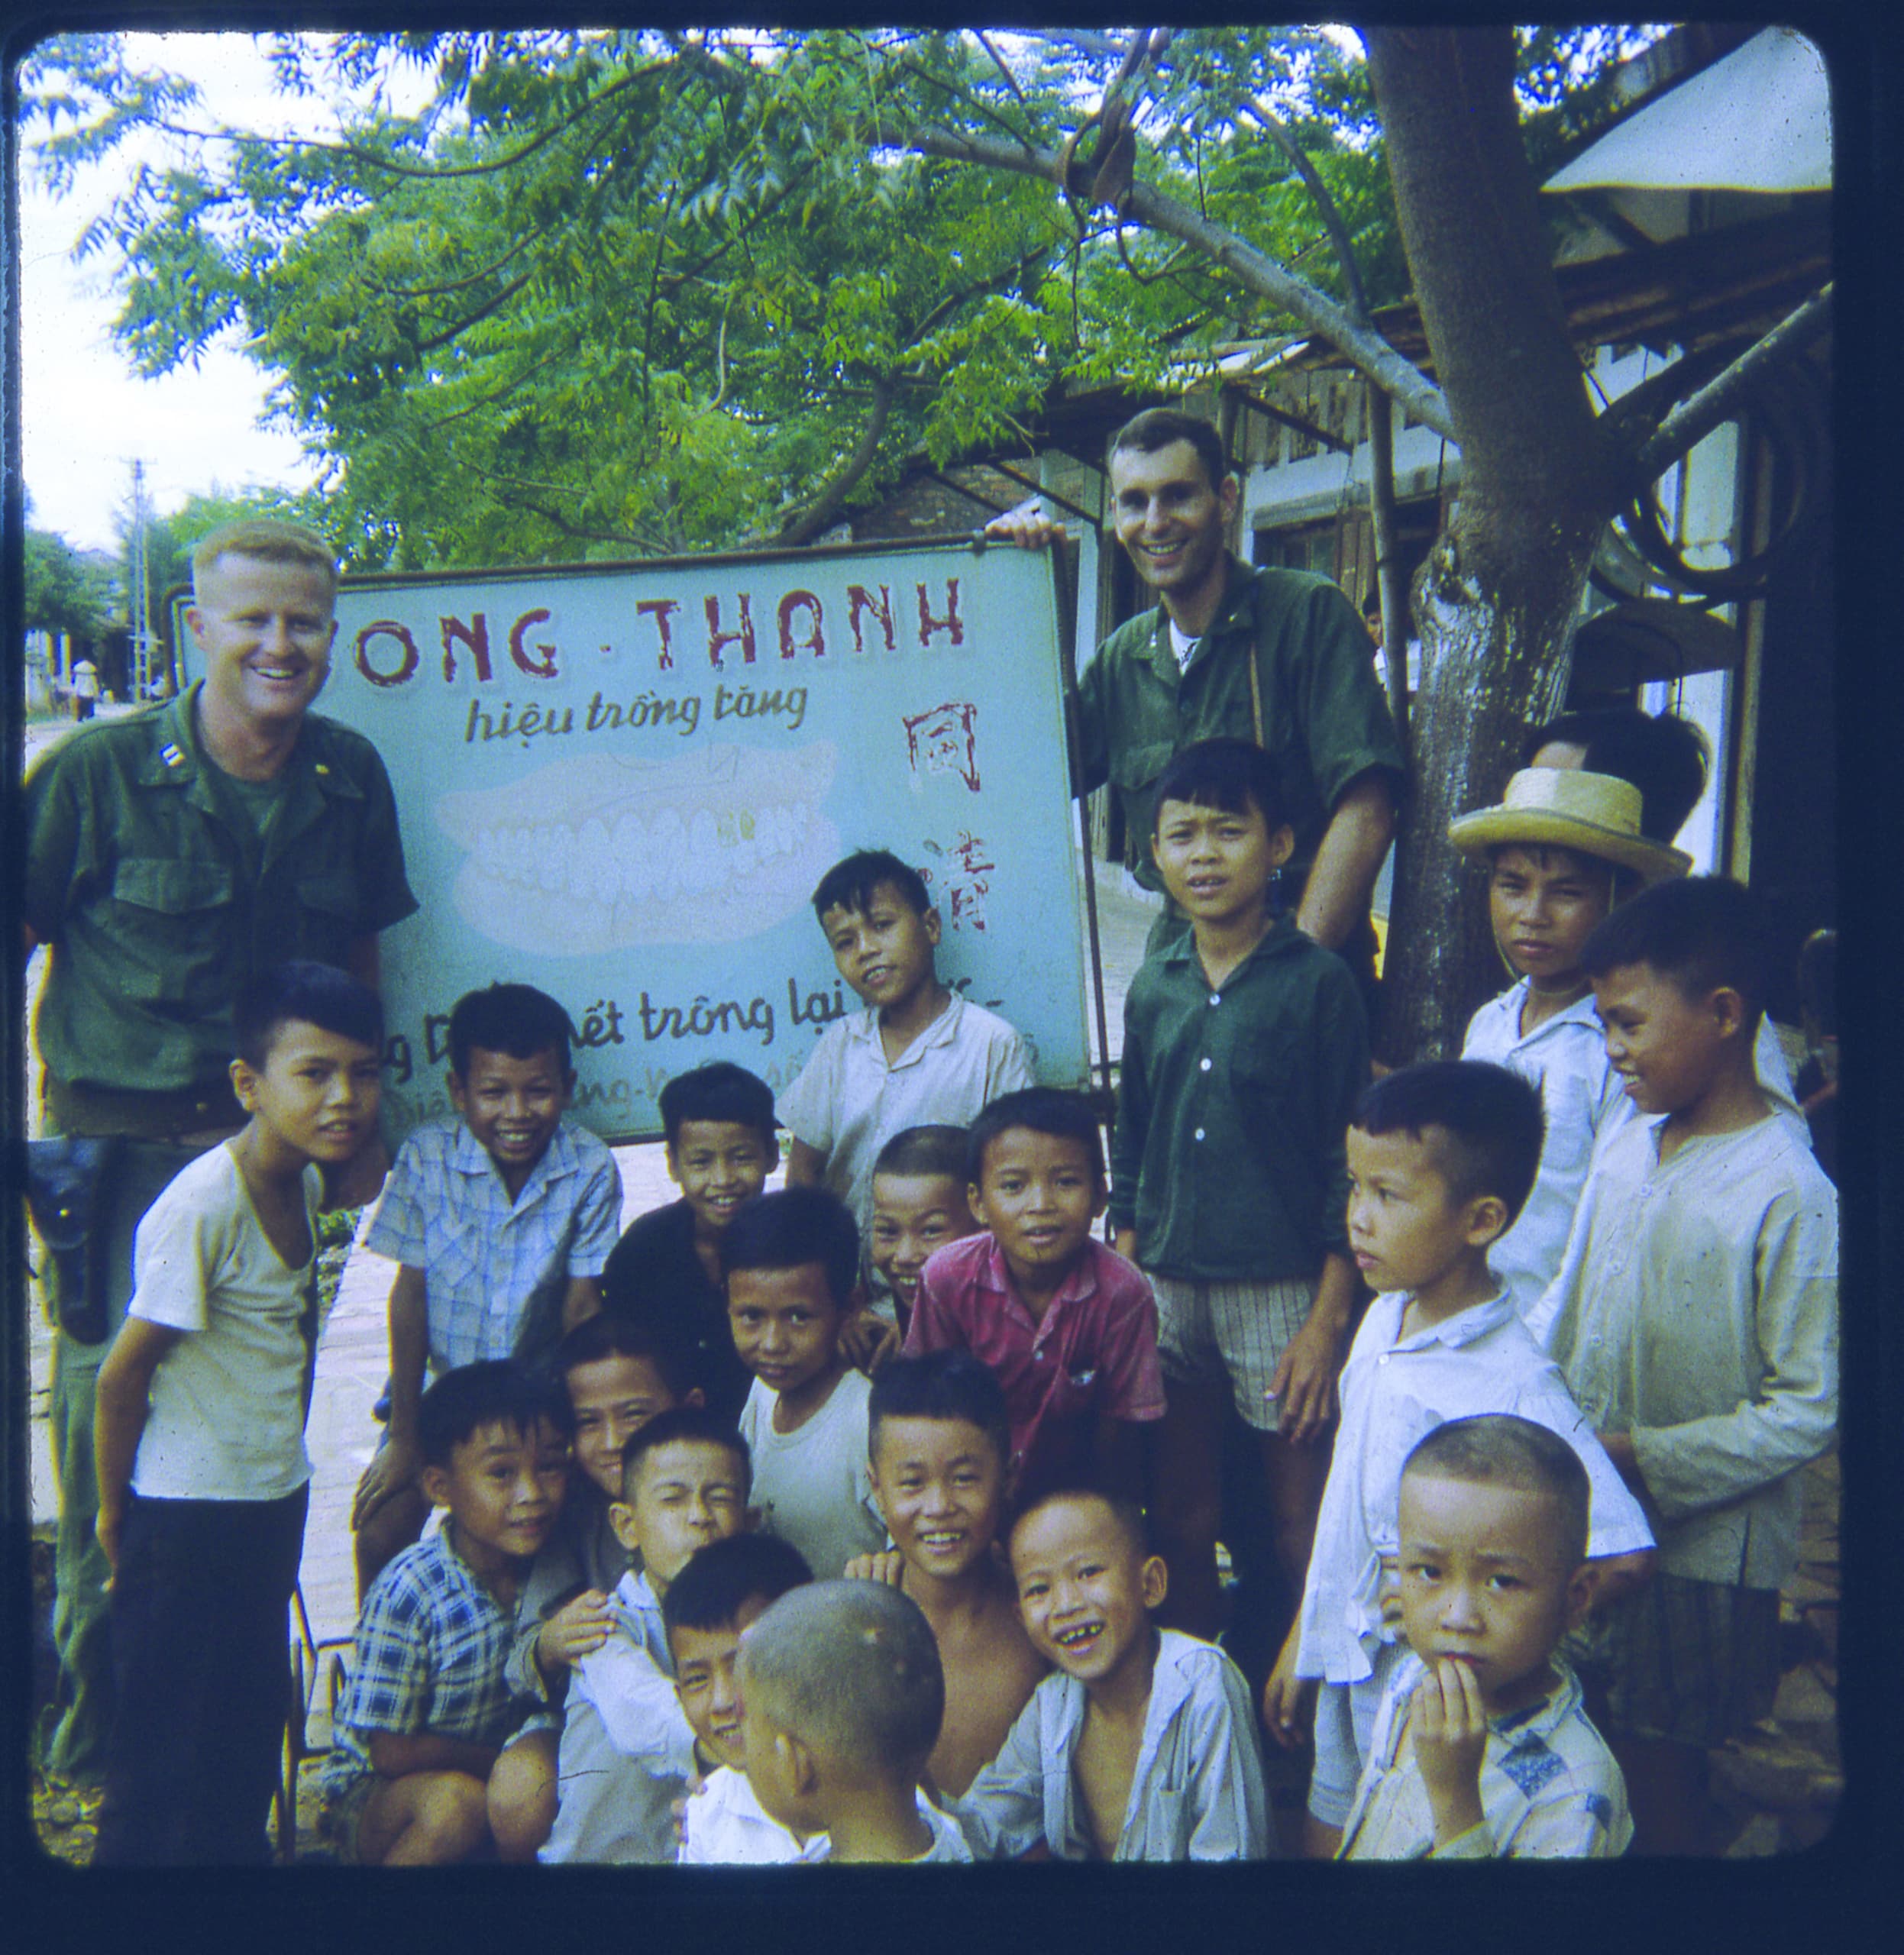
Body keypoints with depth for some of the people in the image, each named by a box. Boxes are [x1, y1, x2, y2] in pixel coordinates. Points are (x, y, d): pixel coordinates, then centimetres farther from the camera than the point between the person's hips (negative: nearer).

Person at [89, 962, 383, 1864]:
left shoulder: (305, 1183, 1)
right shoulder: (201, 1205, -23)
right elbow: (123, 1373, -16)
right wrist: (115, 1514, -5)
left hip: (275, 1502, 8)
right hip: (189, 1515, -7)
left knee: (255, 1720, 19)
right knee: (168, 1751, 5)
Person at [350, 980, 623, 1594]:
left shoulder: (591, 1169, -19)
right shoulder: (426, 1157, -18)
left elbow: (582, 1303, -11)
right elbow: (410, 1293, -12)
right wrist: (403, 1434, -8)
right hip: (438, 1385, 1)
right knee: (382, 1531, -5)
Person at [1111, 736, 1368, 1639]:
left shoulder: (1318, 981, -6)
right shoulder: (1153, 987, 7)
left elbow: (1349, 1162, -7)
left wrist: (1329, 1320, -10)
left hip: (1281, 1287, -4)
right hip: (1167, 1284, 4)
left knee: (1301, 1526, 5)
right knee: (1179, 1517, 14)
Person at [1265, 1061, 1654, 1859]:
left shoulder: (1511, 1382, -23)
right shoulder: (1385, 1318, -1)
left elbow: (1620, 1556, -27)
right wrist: (1299, 1643, 15)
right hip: (1344, 1665, 7)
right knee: (1324, 1839, 20)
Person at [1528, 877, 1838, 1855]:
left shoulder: (1789, 1196, -19)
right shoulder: (1626, 1151, 2)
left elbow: (1809, 1410, -19)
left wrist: (1647, 1461, -19)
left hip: (1700, 1548, -6)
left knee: (1656, 1776, 9)